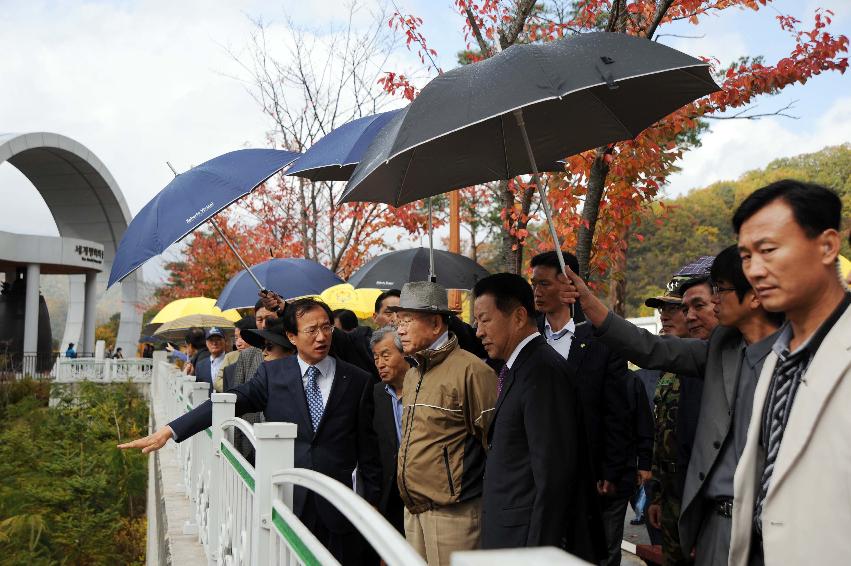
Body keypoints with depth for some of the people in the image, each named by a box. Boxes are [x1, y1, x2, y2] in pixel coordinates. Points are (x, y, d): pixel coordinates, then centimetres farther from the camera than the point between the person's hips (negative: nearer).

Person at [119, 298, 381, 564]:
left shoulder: (358, 381, 0)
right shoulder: (272, 372, 2)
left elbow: (367, 448, 2)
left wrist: (372, 505, 2)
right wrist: (169, 430, -14)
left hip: (338, 509, 0)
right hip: (285, 502, 1)